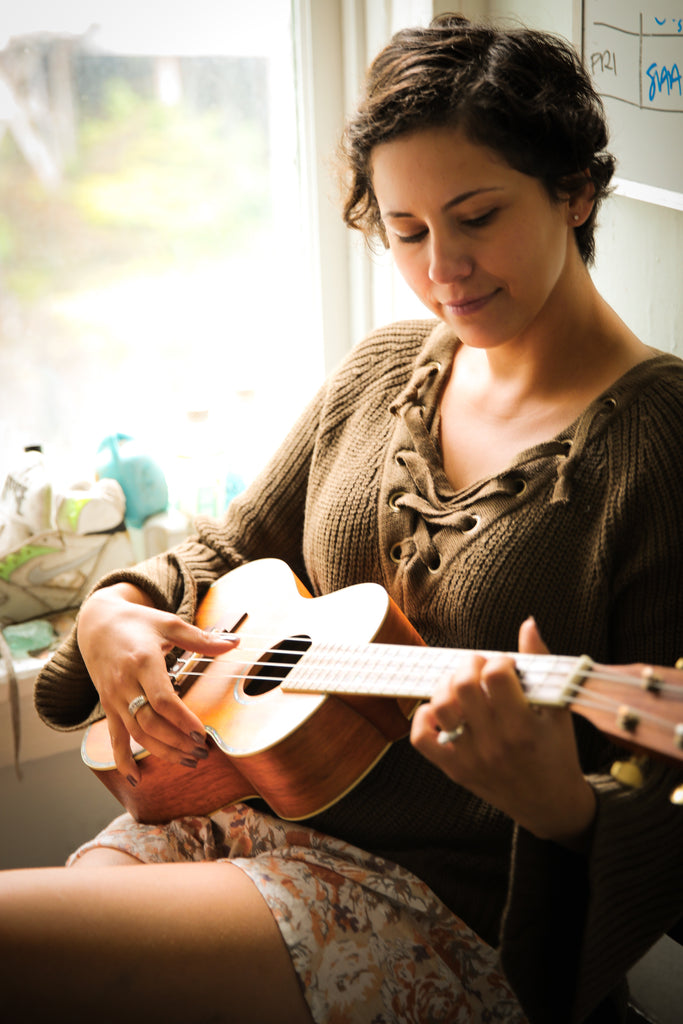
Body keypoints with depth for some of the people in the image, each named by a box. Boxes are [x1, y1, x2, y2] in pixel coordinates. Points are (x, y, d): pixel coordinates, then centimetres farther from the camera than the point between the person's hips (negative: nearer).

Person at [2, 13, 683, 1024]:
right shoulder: (384, 368, 5)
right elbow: (233, 547, 16)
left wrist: (560, 808, -33)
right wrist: (117, 610, -3)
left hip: (449, 900, -5)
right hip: (244, 801, 6)